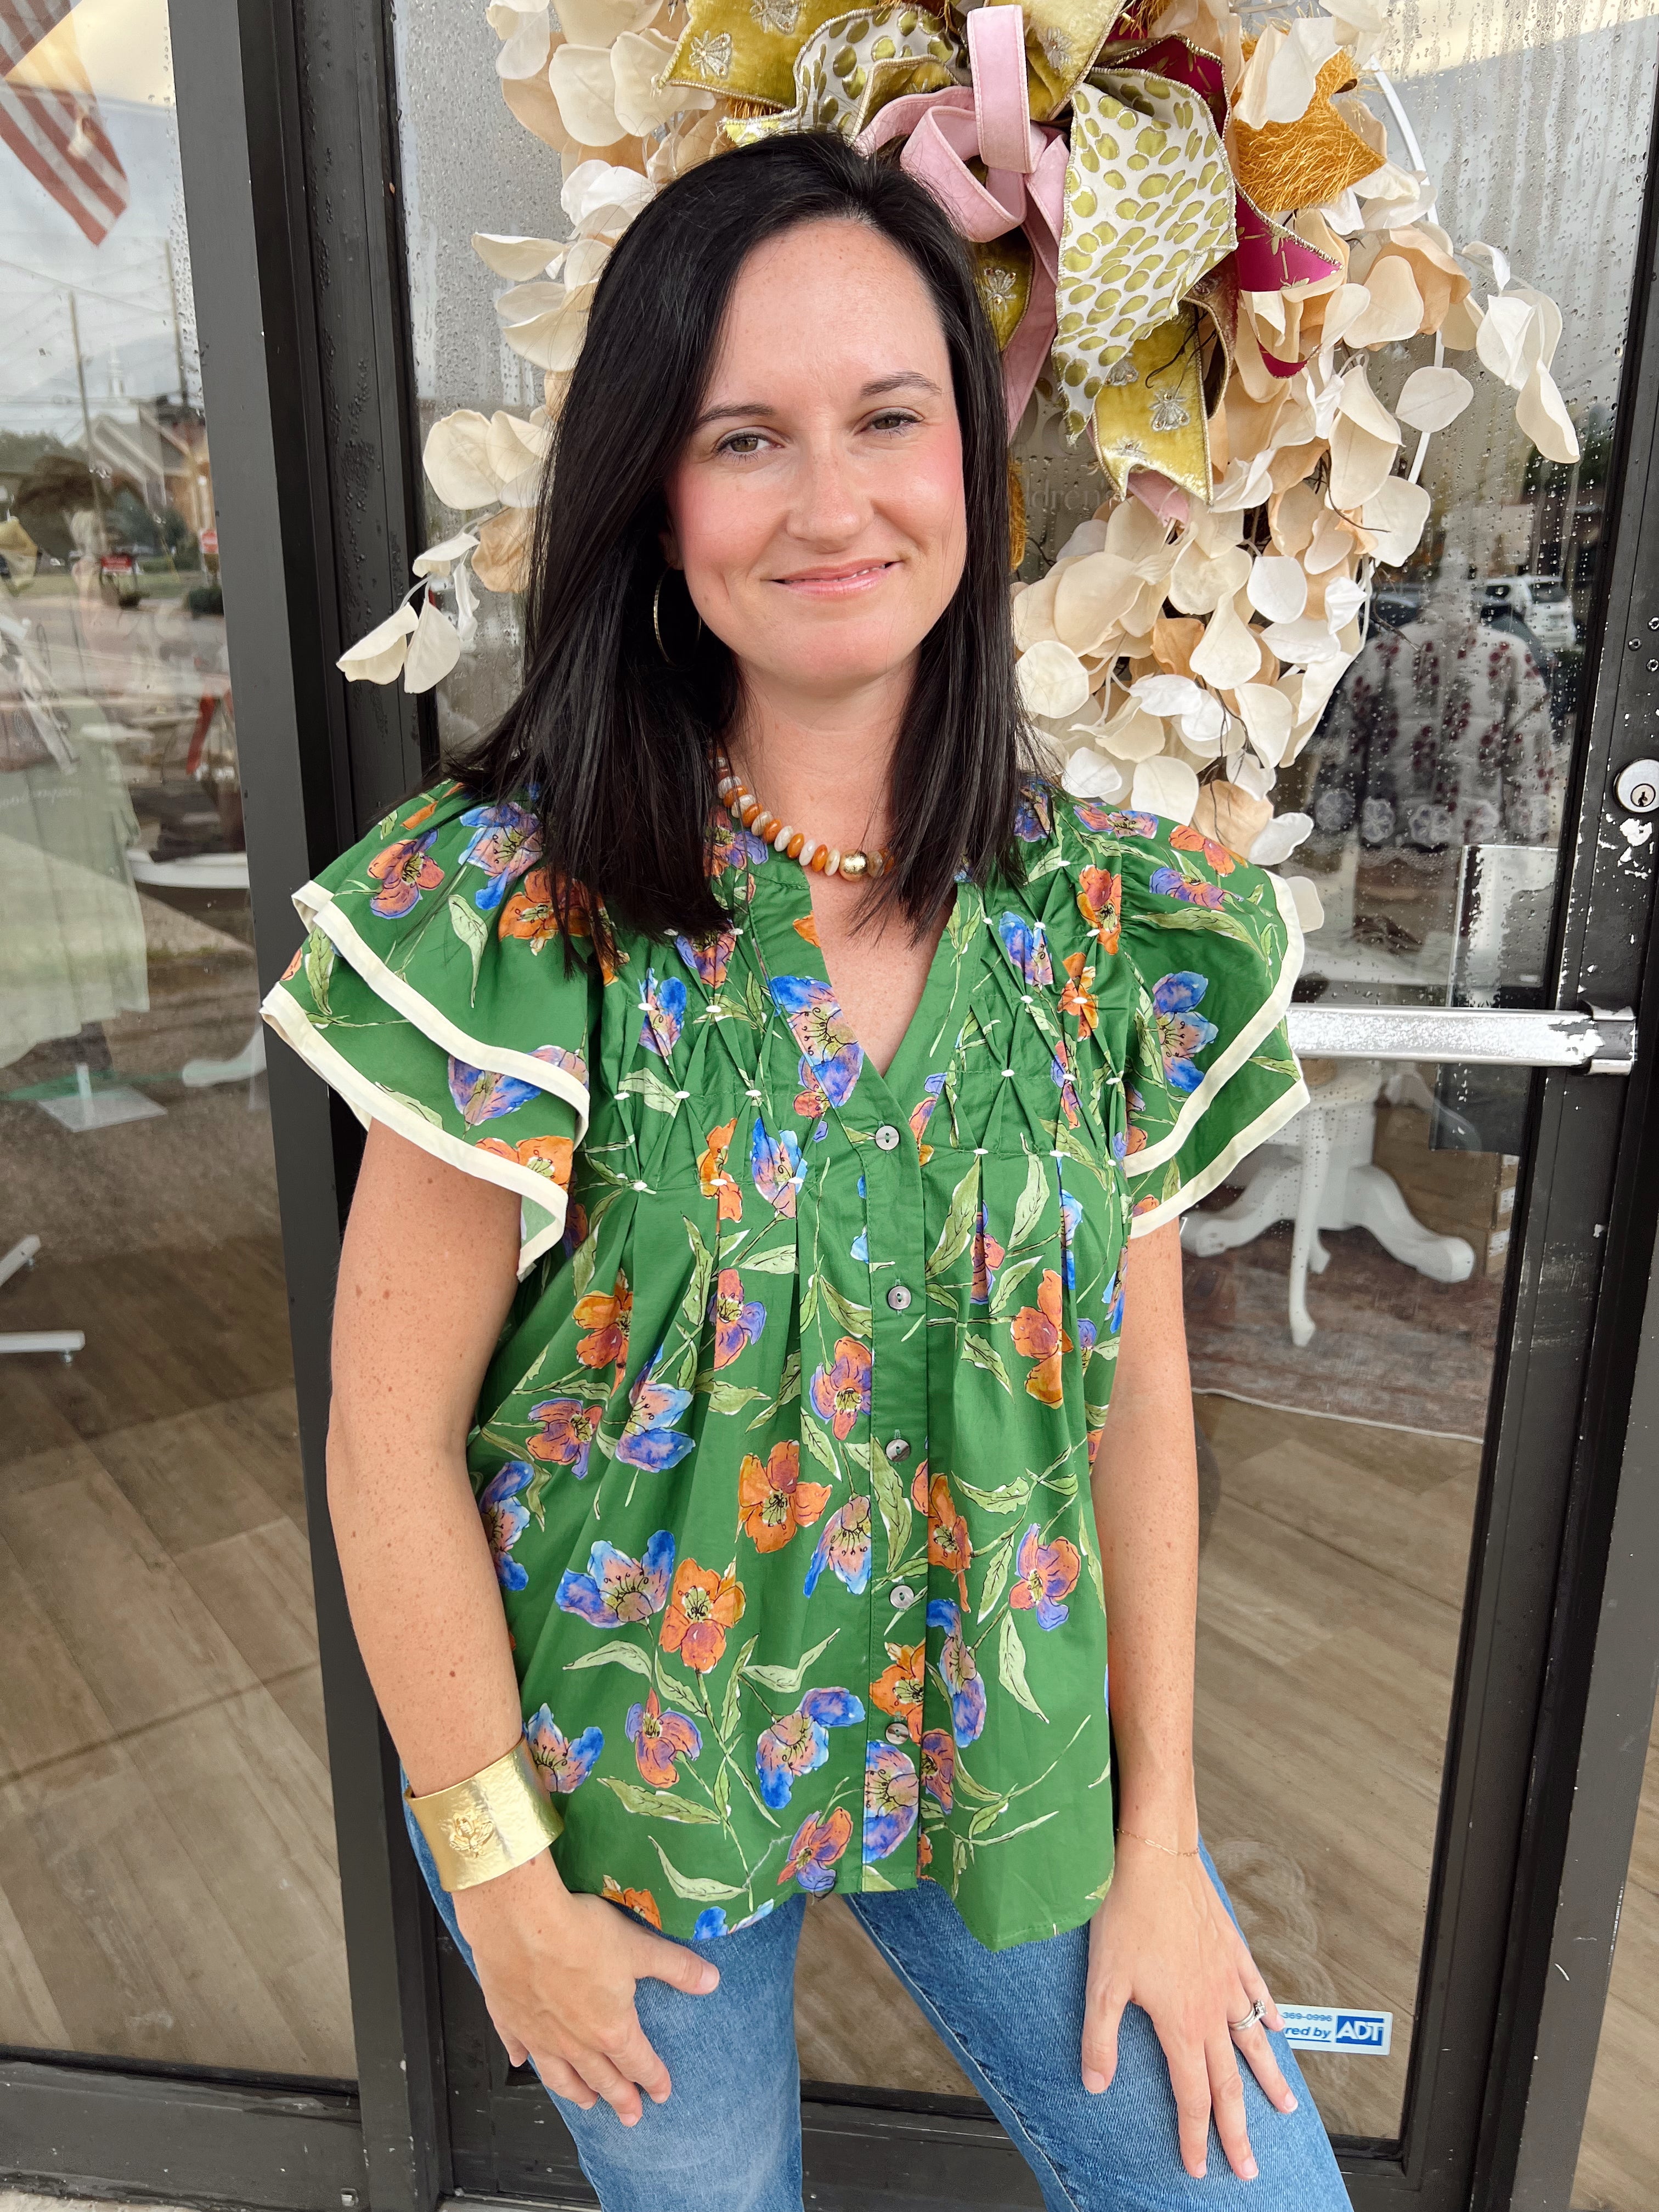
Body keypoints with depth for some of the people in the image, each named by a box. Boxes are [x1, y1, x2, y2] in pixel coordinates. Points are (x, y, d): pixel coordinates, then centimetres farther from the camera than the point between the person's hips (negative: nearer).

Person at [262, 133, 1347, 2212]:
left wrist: (1157, 1840, 0)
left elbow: (1137, 1396, -4)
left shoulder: (1113, 916, -9)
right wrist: (502, 1878, -8)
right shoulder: (519, 912, -20)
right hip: (620, 1771, -2)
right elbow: (391, 1435, -14)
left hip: (1012, 1750, 3)